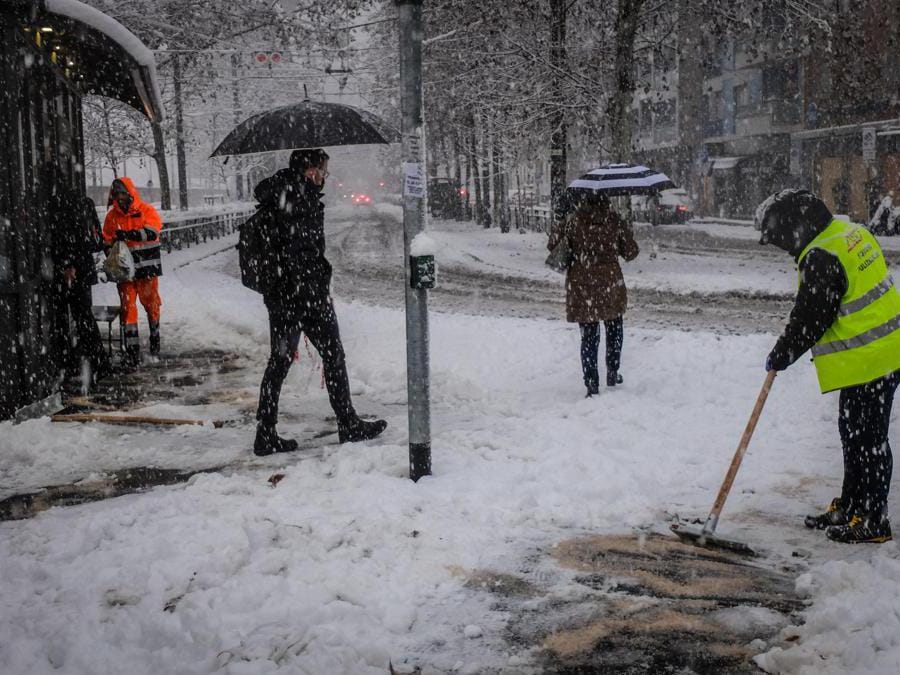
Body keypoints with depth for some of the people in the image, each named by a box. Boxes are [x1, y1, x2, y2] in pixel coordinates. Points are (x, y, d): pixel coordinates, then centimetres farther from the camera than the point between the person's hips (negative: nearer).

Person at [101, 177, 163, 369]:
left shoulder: (146, 211, -4)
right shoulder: (112, 216, 7)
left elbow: (152, 231, -19)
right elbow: (108, 241, 14)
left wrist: (128, 234, -28)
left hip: (147, 267, -2)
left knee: (151, 303, 10)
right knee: (128, 308, -3)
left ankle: (155, 336, 36)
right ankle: (132, 351, -3)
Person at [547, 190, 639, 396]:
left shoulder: (573, 222, -6)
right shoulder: (615, 221, -4)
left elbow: (553, 246, -3)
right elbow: (630, 252, 0)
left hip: (582, 287, 0)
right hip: (610, 284, 0)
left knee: (589, 336, 7)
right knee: (614, 330, 23)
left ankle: (592, 383, 5)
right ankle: (612, 373, 26)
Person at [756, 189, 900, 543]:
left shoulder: (821, 258, -22)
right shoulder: (852, 232, 9)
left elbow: (809, 319, -17)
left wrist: (780, 356, -3)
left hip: (866, 362, -10)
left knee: (866, 440, 0)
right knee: (855, 434, 19)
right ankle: (849, 507, 31)